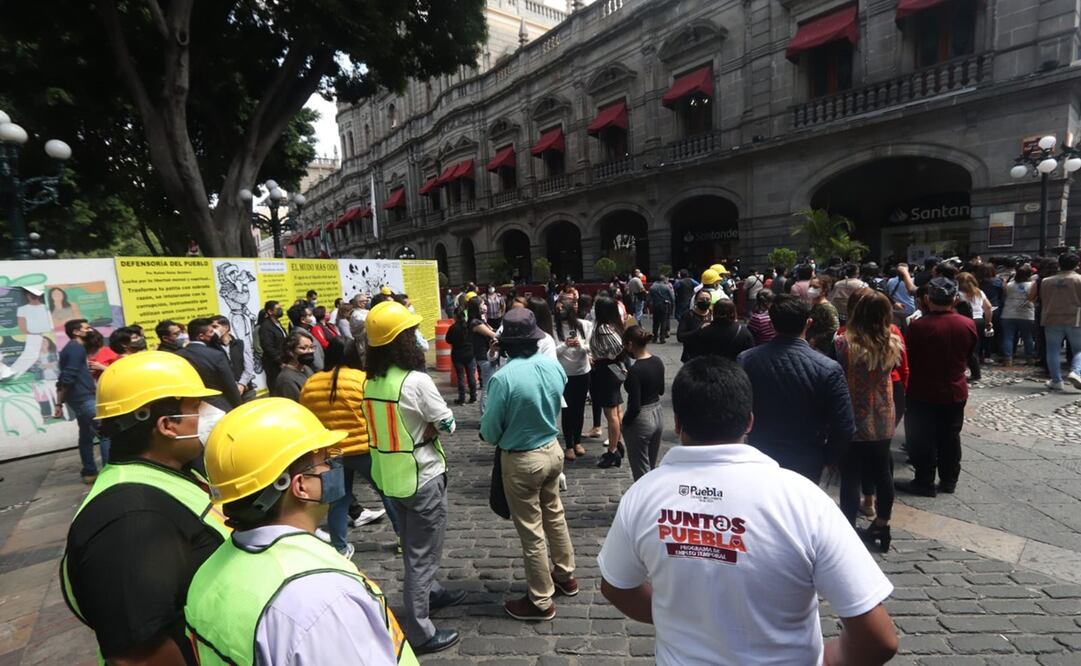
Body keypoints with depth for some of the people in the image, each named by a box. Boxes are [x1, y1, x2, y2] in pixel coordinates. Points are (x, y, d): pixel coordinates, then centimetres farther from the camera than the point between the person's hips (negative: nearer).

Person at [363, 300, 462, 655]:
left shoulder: (371, 381, -1)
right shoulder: (416, 381, -24)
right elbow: (447, 424, -15)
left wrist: (420, 425, -5)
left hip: (391, 475, 8)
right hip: (422, 477, -8)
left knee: (413, 548, 26)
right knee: (422, 553, 8)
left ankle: (429, 592, 47)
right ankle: (419, 632, 21)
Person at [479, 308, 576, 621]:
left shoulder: (503, 378, -26)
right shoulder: (554, 366, -9)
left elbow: (489, 432, -15)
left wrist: (499, 437, 6)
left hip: (521, 460, -6)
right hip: (552, 449, 6)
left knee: (531, 532, 10)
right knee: (554, 515, 25)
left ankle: (541, 602, 27)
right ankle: (565, 575, 45)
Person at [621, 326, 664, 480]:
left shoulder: (635, 370, -23)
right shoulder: (658, 362, -1)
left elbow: (634, 407, -23)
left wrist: (623, 423, -5)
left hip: (640, 421, -8)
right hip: (658, 415, 8)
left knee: (641, 473, 6)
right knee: (652, 467, 22)